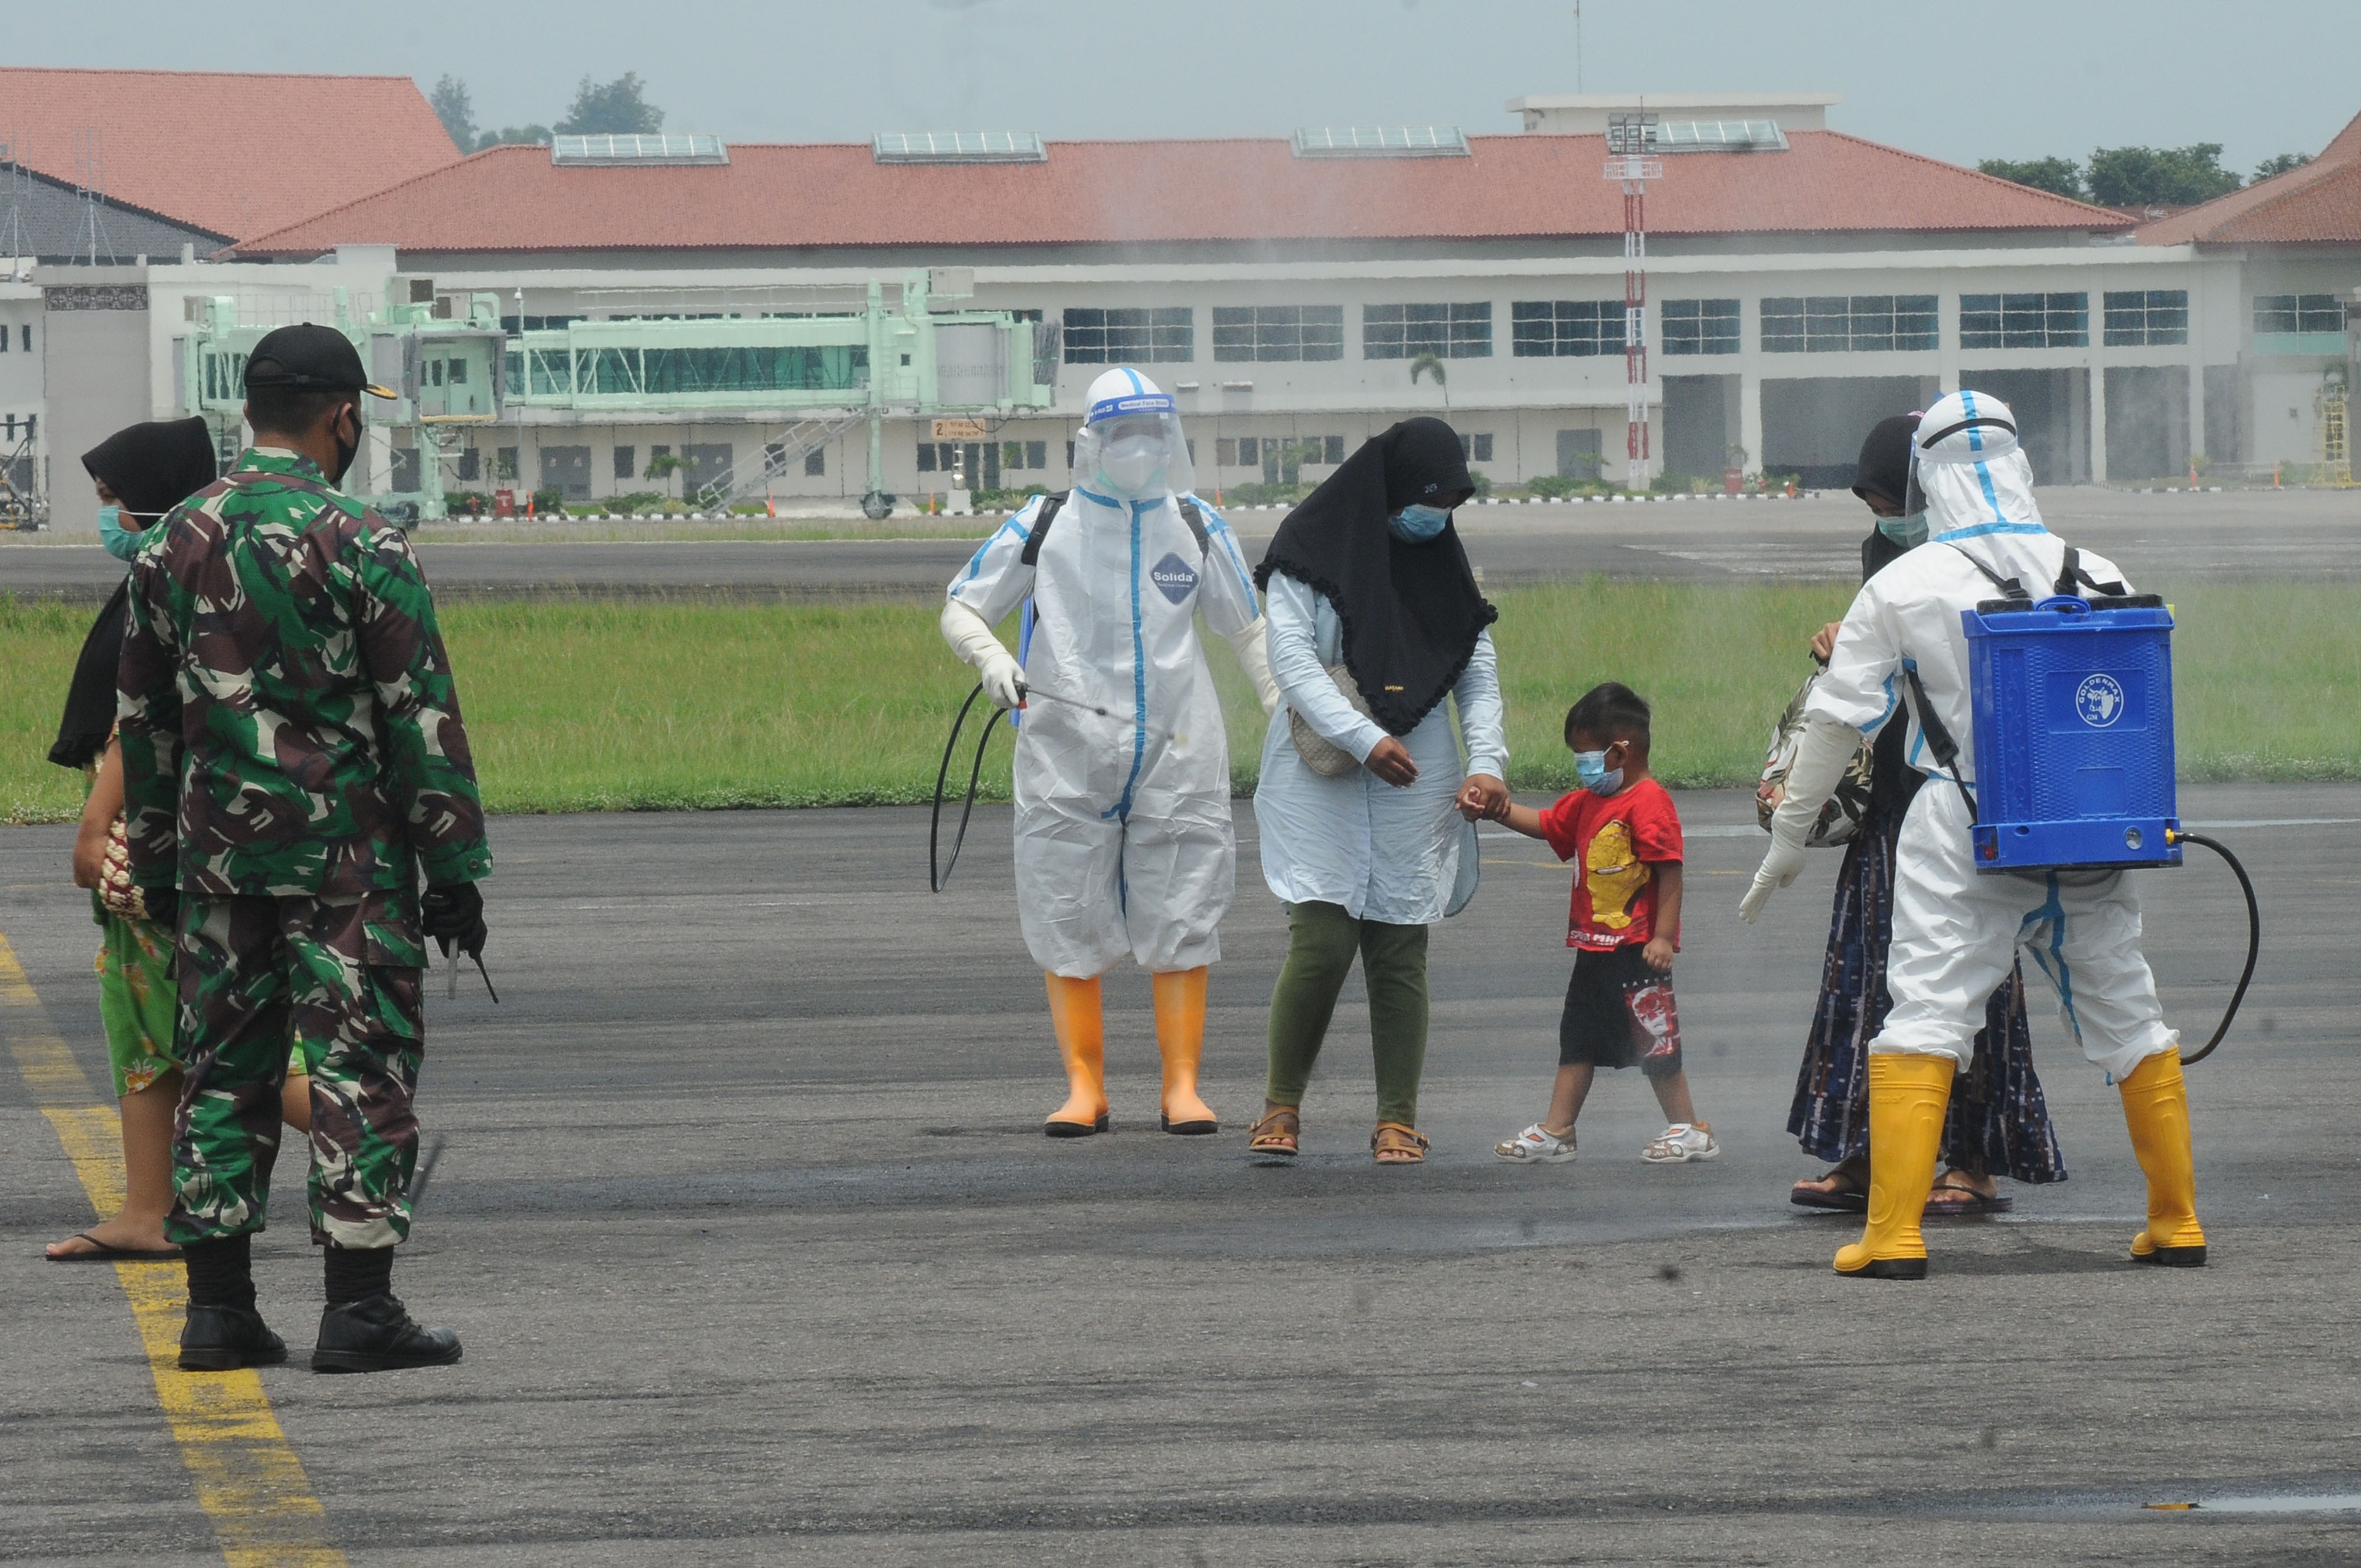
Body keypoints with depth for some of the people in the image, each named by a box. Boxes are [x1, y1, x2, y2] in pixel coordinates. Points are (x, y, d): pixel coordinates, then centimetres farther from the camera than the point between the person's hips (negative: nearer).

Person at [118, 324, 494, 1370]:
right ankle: (358, 1311, -5)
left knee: (222, 1071, 10)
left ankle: (218, 1310, 9)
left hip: (217, 853, 5)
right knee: (360, 1069, -2)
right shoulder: (361, 546, -11)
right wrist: (453, 869, -6)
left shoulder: (177, 542, 6)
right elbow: (421, 717, -11)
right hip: (345, 853, -5)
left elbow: (144, 719, 13)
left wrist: (155, 860, 20)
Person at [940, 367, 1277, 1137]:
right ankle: (1084, 1089, 9)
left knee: (1182, 923, -2)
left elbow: (1249, 629, 20)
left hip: (1177, 755, 1)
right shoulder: (1045, 526, 4)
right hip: (1068, 750, -1)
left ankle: (1183, 1088, 4)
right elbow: (960, 610, 7)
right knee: (1069, 928, 0)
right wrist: (991, 659, -15)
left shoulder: (1197, 527, 10)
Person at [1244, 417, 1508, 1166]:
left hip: (1415, 782, 4)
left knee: (1400, 952, 1)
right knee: (1322, 943, -13)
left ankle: (1398, 1119, 7)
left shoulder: (1442, 560, 13)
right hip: (1322, 781, -4)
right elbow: (1291, 657, -11)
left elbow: (1478, 671, 11)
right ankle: (1282, 1105, 4)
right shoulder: (1312, 549, -3)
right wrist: (1363, 738, -22)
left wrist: (1488, 761, -5)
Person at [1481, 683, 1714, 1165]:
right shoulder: (1588, 802, 14)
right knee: (1578, 1038, 9)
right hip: (1594, 947, 10)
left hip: (1636, 949, -10)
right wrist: (1503, 811, 9)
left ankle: (1690, 1129, 7)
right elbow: (1547, 825, 25)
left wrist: (1663, 935, -22)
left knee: (1654, 1038, -2)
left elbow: (1669, 871, -19)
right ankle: (1556, 1131, 12)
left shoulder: (1649, 802, -15)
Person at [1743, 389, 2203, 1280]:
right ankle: (2176, 1223, 16)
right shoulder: (2099, 578, 5)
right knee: (2129, 1023, 12)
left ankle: (1894, 1235, -13)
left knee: (1925, 1016, -4)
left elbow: (1838, 718, 1)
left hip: (1962, 835, -3)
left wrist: (1790, 832, 11)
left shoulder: (1902, 588, -3)